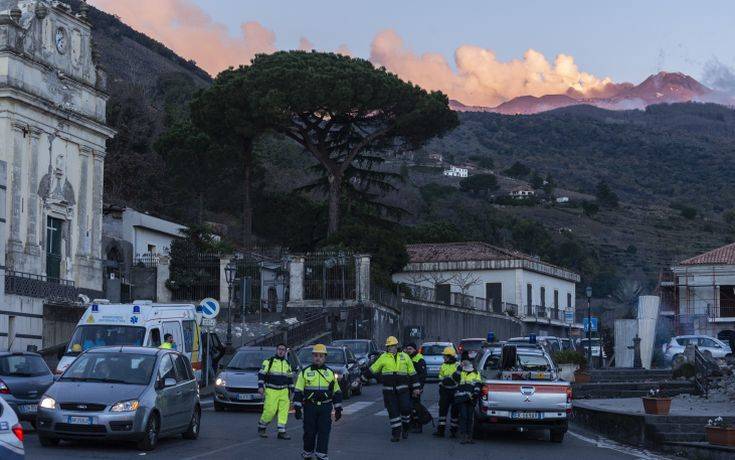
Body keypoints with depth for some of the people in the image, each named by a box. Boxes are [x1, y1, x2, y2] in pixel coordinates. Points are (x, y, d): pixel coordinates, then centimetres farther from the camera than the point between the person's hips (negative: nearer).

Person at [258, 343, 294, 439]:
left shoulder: (287, 364, 17)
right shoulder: (269, 361, 1)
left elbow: (290, 378, 24)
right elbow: (261, 374, -2)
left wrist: (291, 390, 18)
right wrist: (260, 386, -12)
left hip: (284, 391, 5)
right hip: (271, 391, -5)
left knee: (284, 411, -4)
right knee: (270, 411, -10)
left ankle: (282, 431, -1)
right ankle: (261, 427, 11)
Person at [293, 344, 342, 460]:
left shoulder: (330, 373, 9)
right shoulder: (305, 372, 3)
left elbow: (337, 392, 13)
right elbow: (298, 392, 2)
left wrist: (338, 409, 9)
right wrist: (297, 408, -6)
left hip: (325, 407, 1)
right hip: (310, 407, -1)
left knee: (324, 432, -6)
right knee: (309, 432, 5)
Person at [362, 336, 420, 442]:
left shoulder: (404, 357, 7)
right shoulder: (384, 357, 6)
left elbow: (412, 373, 12)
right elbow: (373, 369, 15)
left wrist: (416, 388, 10)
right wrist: (363, 377, 15)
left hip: (403, 389, 0)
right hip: (389, 390, 0)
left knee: (405, 408, -8)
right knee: (393, 412, 0)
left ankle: (405, 428, 17)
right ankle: (396, 434, 6)